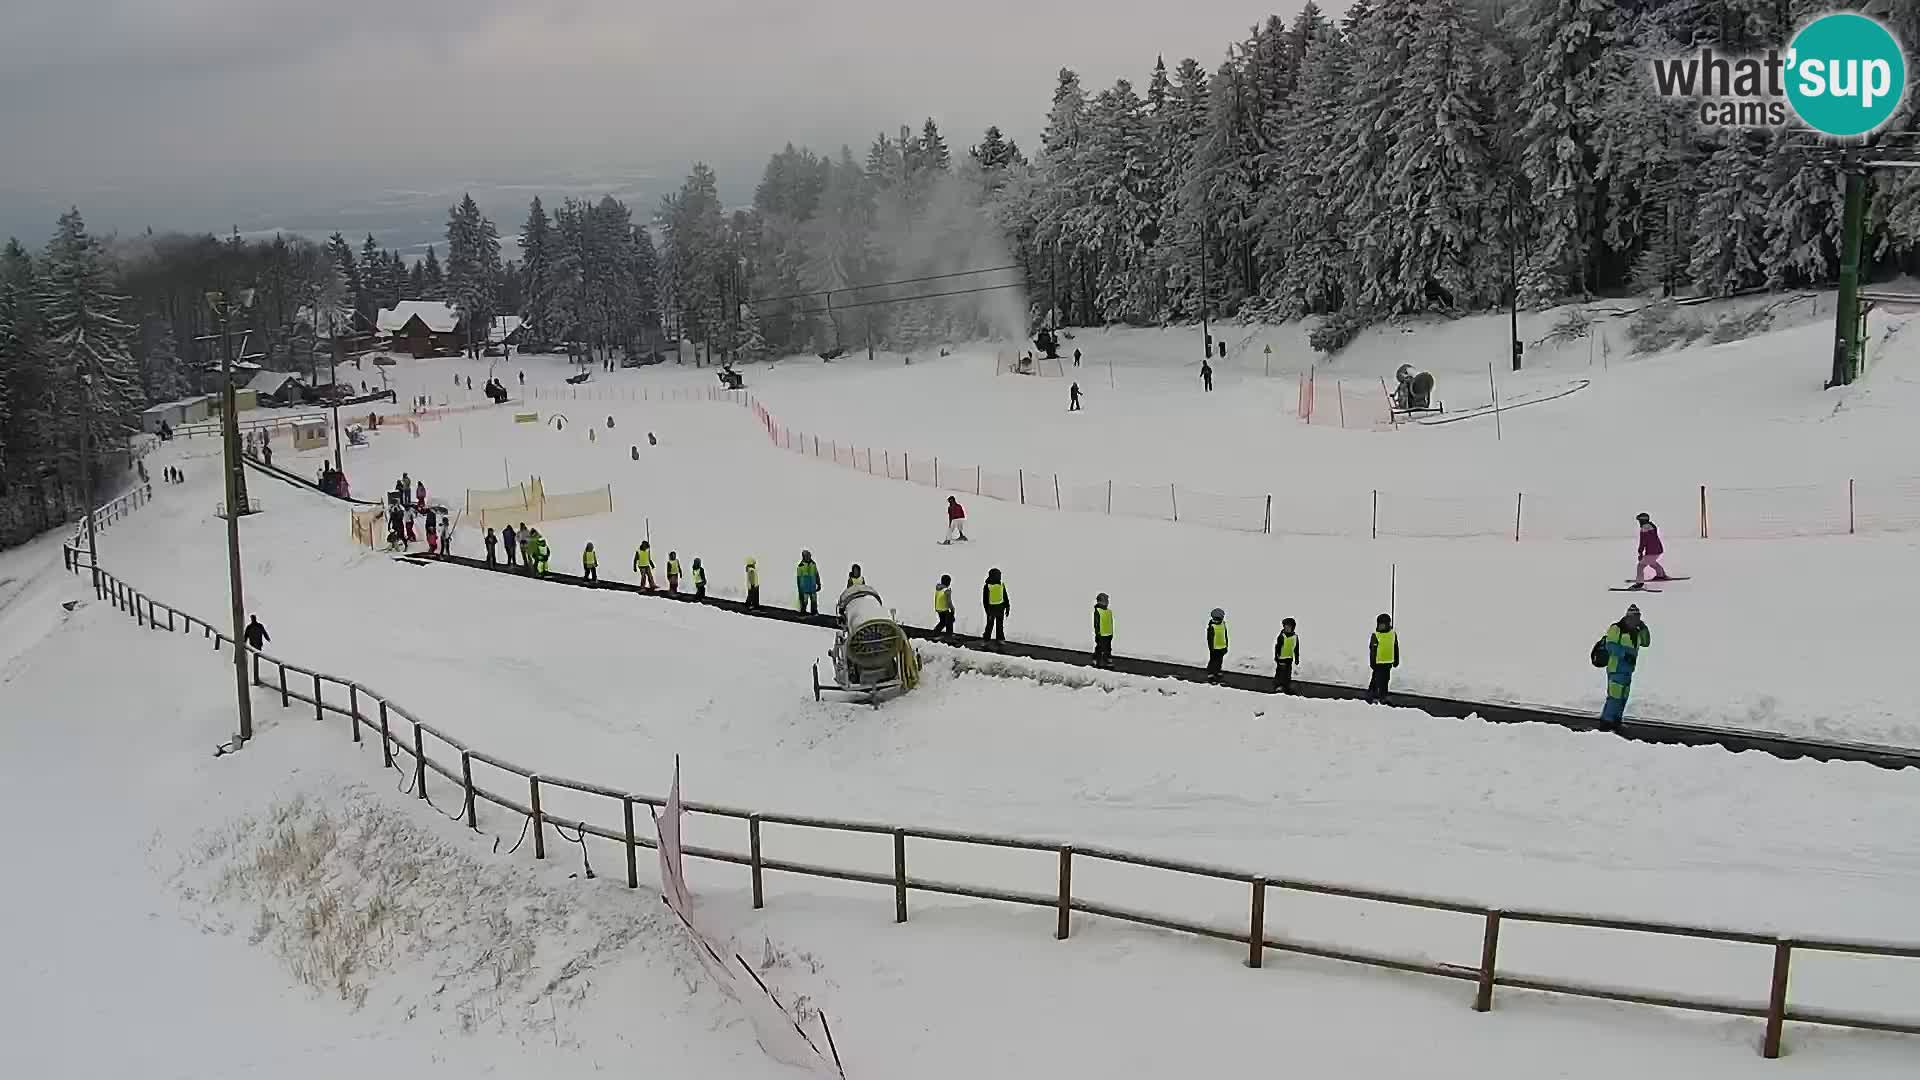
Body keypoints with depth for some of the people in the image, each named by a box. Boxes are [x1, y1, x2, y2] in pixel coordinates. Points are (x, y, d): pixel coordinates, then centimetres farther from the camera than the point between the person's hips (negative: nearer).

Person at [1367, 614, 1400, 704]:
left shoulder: (1393, 634, -2)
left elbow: (1396, 648, 6)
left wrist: (1396, 660, 9)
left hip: (1388, 662, 3)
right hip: (1378, 662, -3)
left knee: (1386, 680, 11)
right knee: (1380, 680, 2)